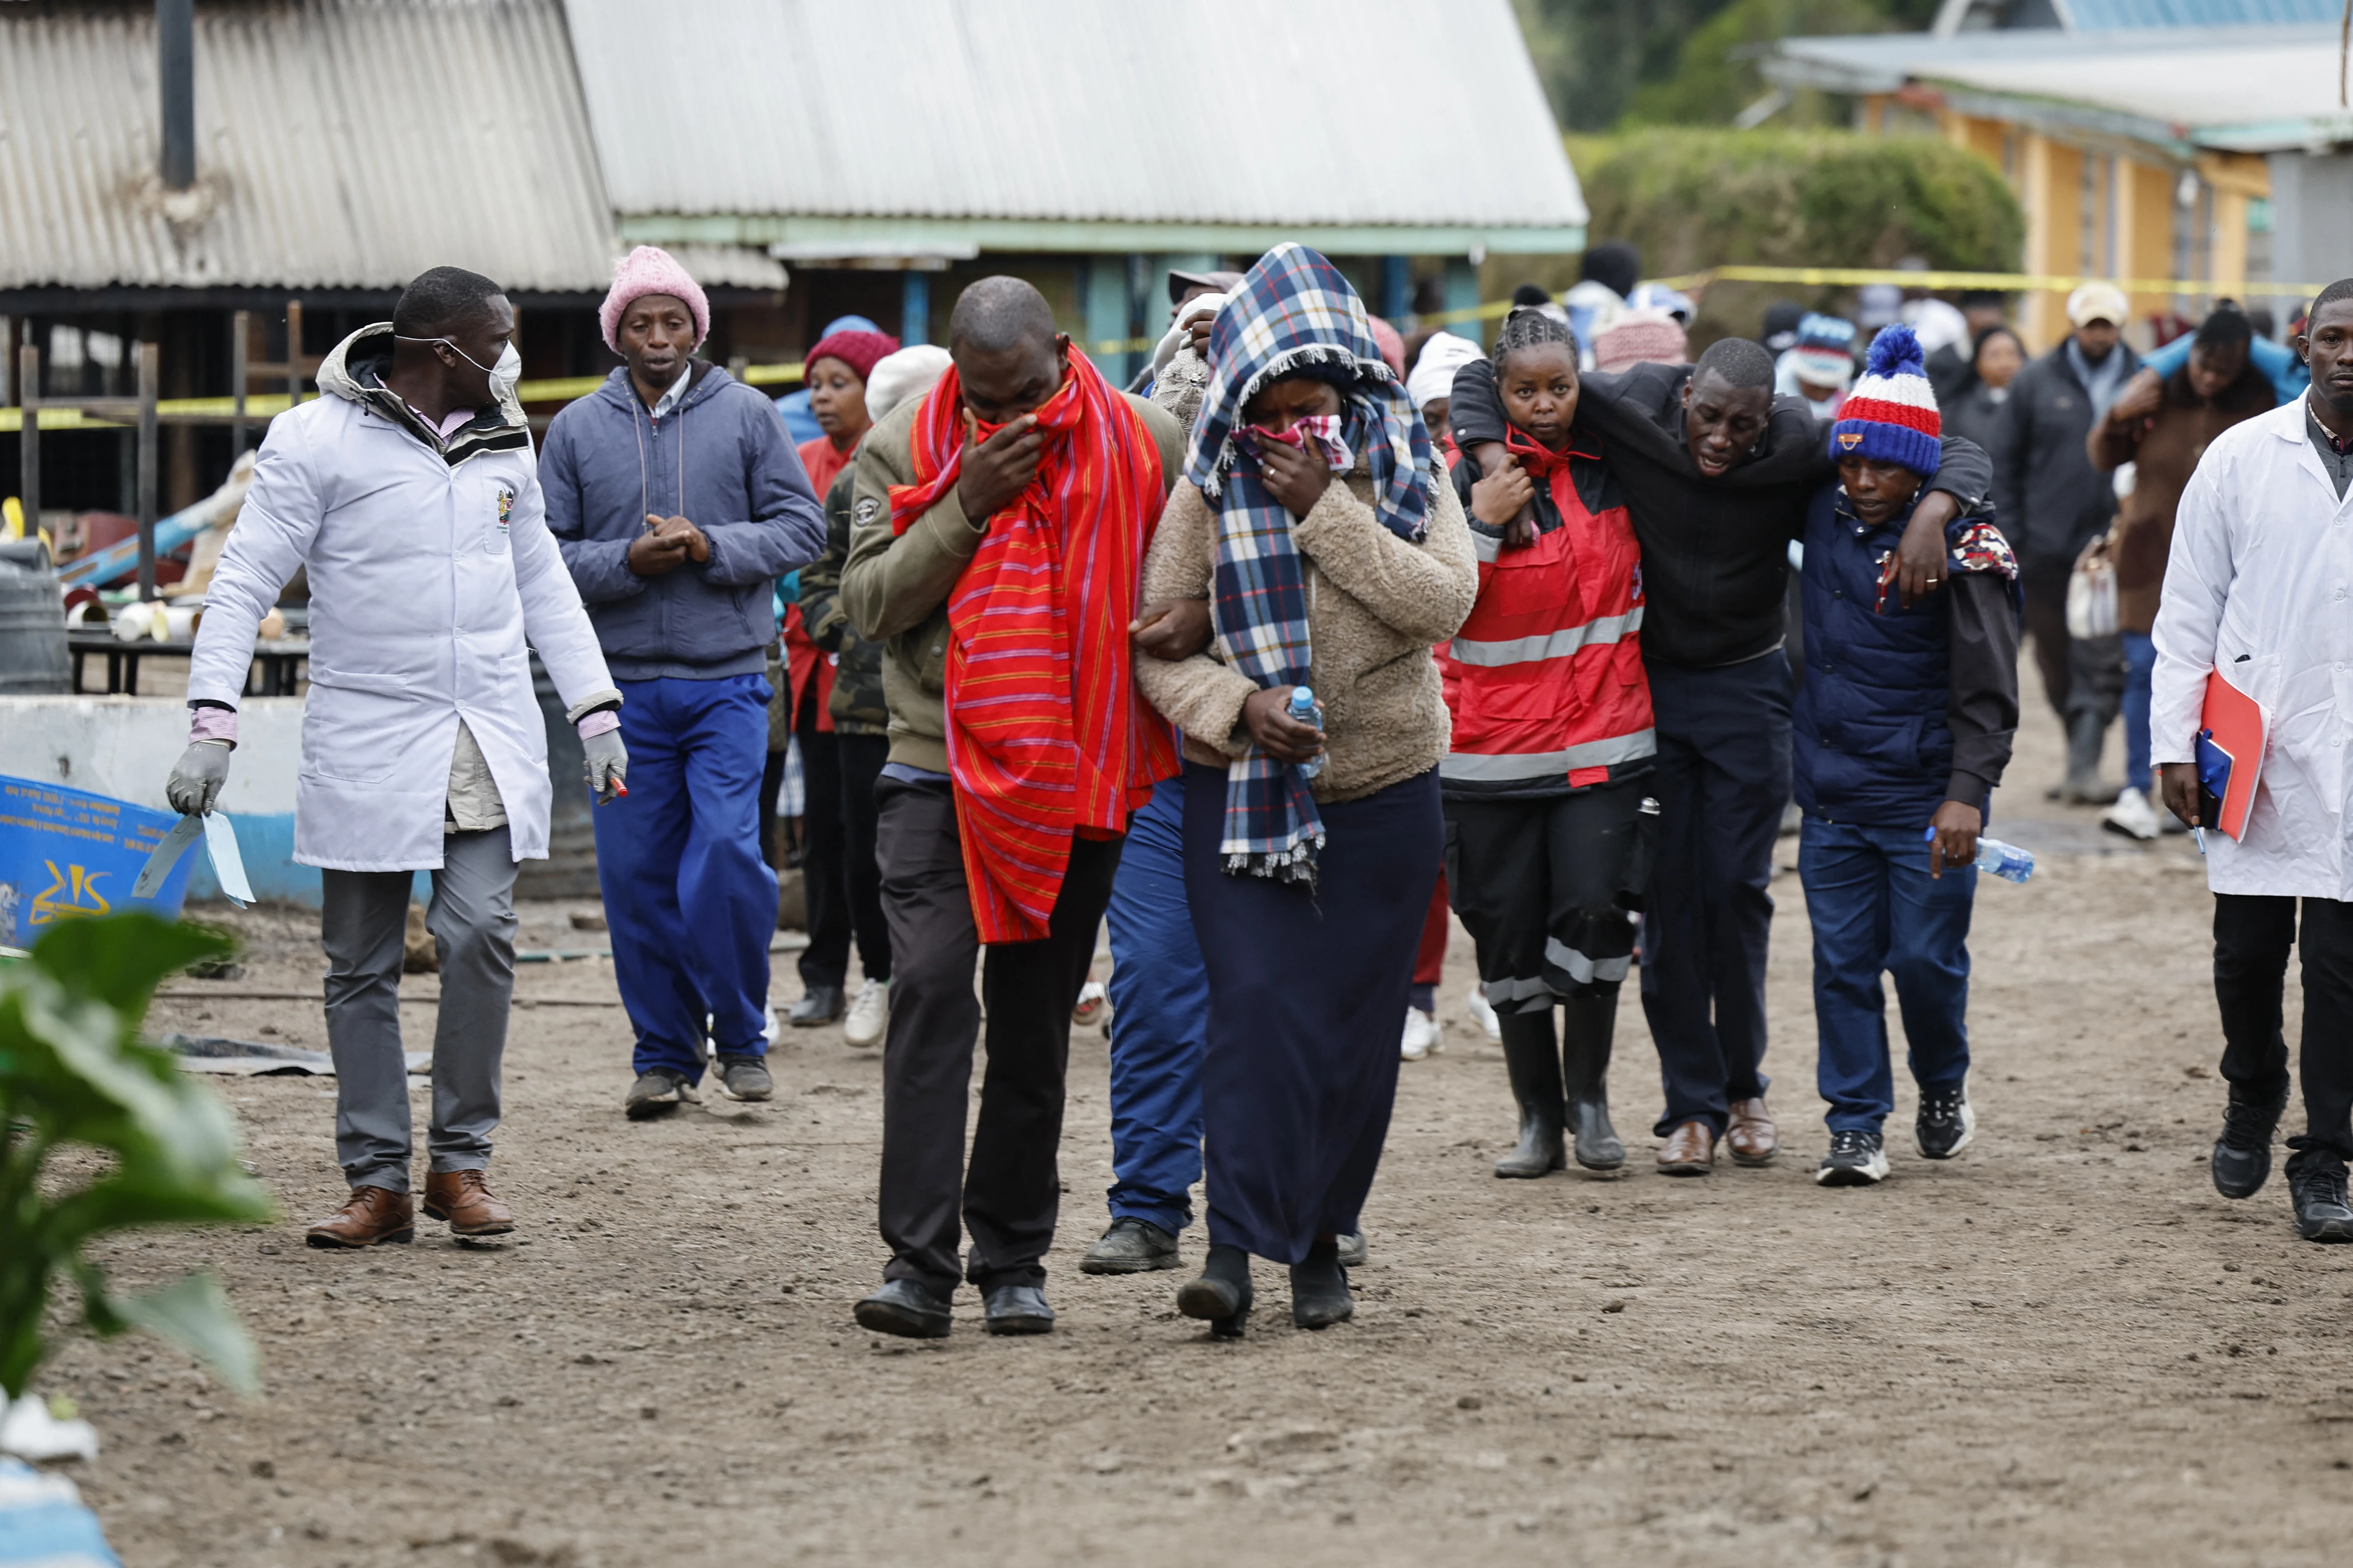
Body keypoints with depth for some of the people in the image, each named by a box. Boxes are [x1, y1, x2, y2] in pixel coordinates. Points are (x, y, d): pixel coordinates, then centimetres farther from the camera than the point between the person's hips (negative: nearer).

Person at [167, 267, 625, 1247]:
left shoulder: (502, 445, 12)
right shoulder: (318, 441, -6)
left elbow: (543, 585, 22)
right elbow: (244, 584, -6)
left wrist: (595, 713, 16)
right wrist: (212, 724, -15)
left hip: (492, 745, 3)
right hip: (365, 742, -3)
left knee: (481, 935, -11)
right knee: (361, 967, 1)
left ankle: (462, 1162, 2)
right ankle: (379, 1183, 9)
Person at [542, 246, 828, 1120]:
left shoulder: (746, 416, 4)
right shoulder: (577, 429, 6)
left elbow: (801, 528, 2)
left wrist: (711, 547, -13)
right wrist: (626, 562, -12)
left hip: (726, 679, -2)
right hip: (623, 686, 2)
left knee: (726, 859, -12)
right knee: (636, 875, 3)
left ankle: (741, 1039, 6)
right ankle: (665, 1055, 15)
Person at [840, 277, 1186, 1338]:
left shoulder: (1144, 444, 2)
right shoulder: (902, 449, 1)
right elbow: (870, 601, -7)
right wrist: (969, 503, -16)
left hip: (1078, 774, 1)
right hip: (939, 765, -1)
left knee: (1037, 1016, 6)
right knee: (930, 985, -14)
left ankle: (1013, 1260, 14)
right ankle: (918, 1261, -16)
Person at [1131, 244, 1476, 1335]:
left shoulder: (1405, 474, 0)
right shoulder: (1210, 489, -1)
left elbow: (1444, 602, -15)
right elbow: (1155, 641, 0)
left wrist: (1327, 511, -18)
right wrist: (1236, 705, -17)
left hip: (1382, 790, 1)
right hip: (1241, 791, -1)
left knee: (1357, 1018, 5)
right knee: (1255, 1005, -14)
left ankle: (1321, 1239, 19)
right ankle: (1236, 1243, -16)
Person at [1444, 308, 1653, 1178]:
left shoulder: (1612, 468, 5)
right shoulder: (1470, 481, -3)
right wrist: (1483, 523, -19)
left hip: (1605, 741, 1)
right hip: (1495, 746, -1)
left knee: (1594, 909, -12)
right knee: (1509, 931, 2)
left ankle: (1589, 1094, 6)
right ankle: (1538, 1116, 14)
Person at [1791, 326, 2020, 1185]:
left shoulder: (1965, 548, -11)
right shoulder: (1825, 518, 4)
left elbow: (1988, 689, -13)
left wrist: (1968, 793, -22)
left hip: (1925, 797, -5)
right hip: (1833, 791, 5)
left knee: (1926, 956, 1)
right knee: (1843, 960, 3)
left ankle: (1943, 1089, 28)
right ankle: (1856, 1128, 10)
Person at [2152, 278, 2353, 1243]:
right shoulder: (2241, 459, 3)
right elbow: (2188, 612, 5)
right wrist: (2175, 743, -1)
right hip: (2256, 754, 1)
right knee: (2246, 953, 7)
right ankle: (2253, 1097, 35)